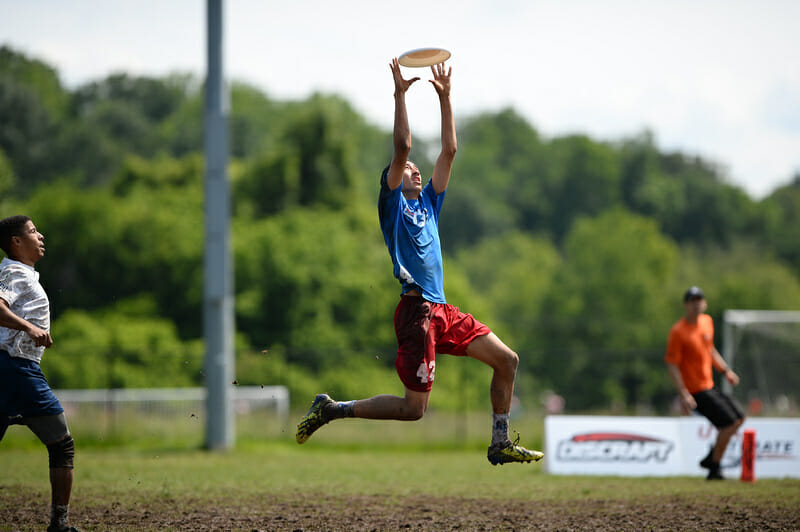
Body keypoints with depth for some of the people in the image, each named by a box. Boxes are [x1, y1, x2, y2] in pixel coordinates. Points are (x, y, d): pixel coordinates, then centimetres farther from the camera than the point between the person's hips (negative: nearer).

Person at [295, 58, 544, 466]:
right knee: (413, 409, -9)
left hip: (442, 310, 8)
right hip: (417, 309, -8)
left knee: (507, 360, 2)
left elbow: (449, 151, 18)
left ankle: (499, 444, 9)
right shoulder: (392, 203, 3)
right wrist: (400, 95, -8)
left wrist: (445, 97, 16)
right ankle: (331, 409, 6)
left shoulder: (428, 203, 21)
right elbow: (402, 147, -9)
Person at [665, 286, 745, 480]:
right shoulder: (678, 332, -17)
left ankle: (710, 459, 21)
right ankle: (714, 470, -1)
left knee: (739, 417, 14)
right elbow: (672, 364, -17)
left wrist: (725, 370, 15)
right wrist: (683, 394, -24)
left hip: (709, 386, 9)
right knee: (729, 423, -13)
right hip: (695, 390, -9)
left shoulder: (707, 321, 8)